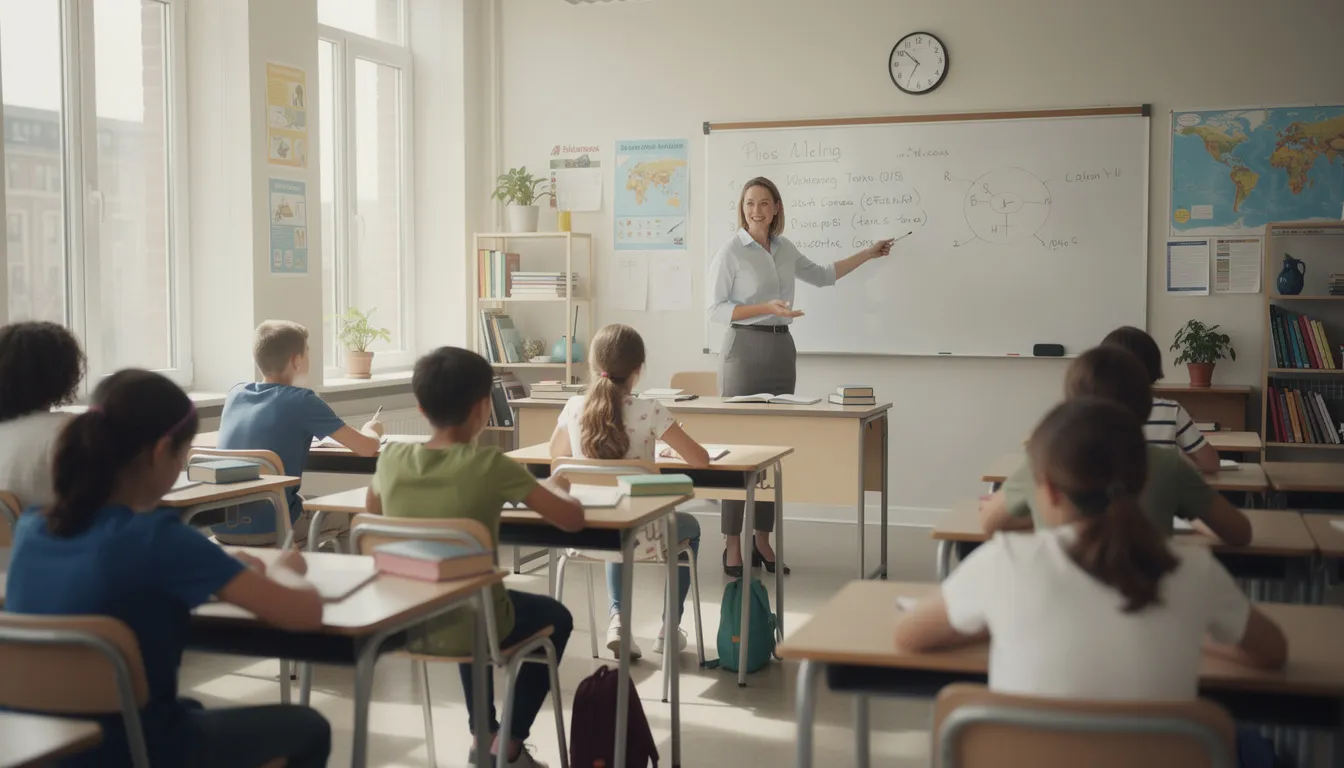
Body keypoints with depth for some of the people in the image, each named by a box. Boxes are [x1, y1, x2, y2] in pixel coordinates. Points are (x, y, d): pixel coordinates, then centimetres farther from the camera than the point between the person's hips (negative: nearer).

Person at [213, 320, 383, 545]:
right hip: (270, 528, -6)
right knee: (346, 519, 21)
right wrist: (370, 430, 15)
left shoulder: (235, 394, 5)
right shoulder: (302, 400, -10)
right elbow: (368, 448, -6)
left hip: (222, 527, 6)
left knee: (305, 503, 33)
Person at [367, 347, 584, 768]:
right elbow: (572, 519, -14)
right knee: (556, 617, 26)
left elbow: (372, 511, 16)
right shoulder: (489, 465, -19)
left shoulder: (392, 458, -6)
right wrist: (555, 487, 6)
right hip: (467, 627, -4)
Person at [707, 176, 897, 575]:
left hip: (782, 348, 6)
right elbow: (716, 310, -8)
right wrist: (767, 307, -18)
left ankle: (763, 539, 13)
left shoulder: (784, 248, 12)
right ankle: (733, 545, -3)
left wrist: (867, 254, 30)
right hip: (746, 347, -6)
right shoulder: (730, 251, -5)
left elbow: (822, 276, 28)